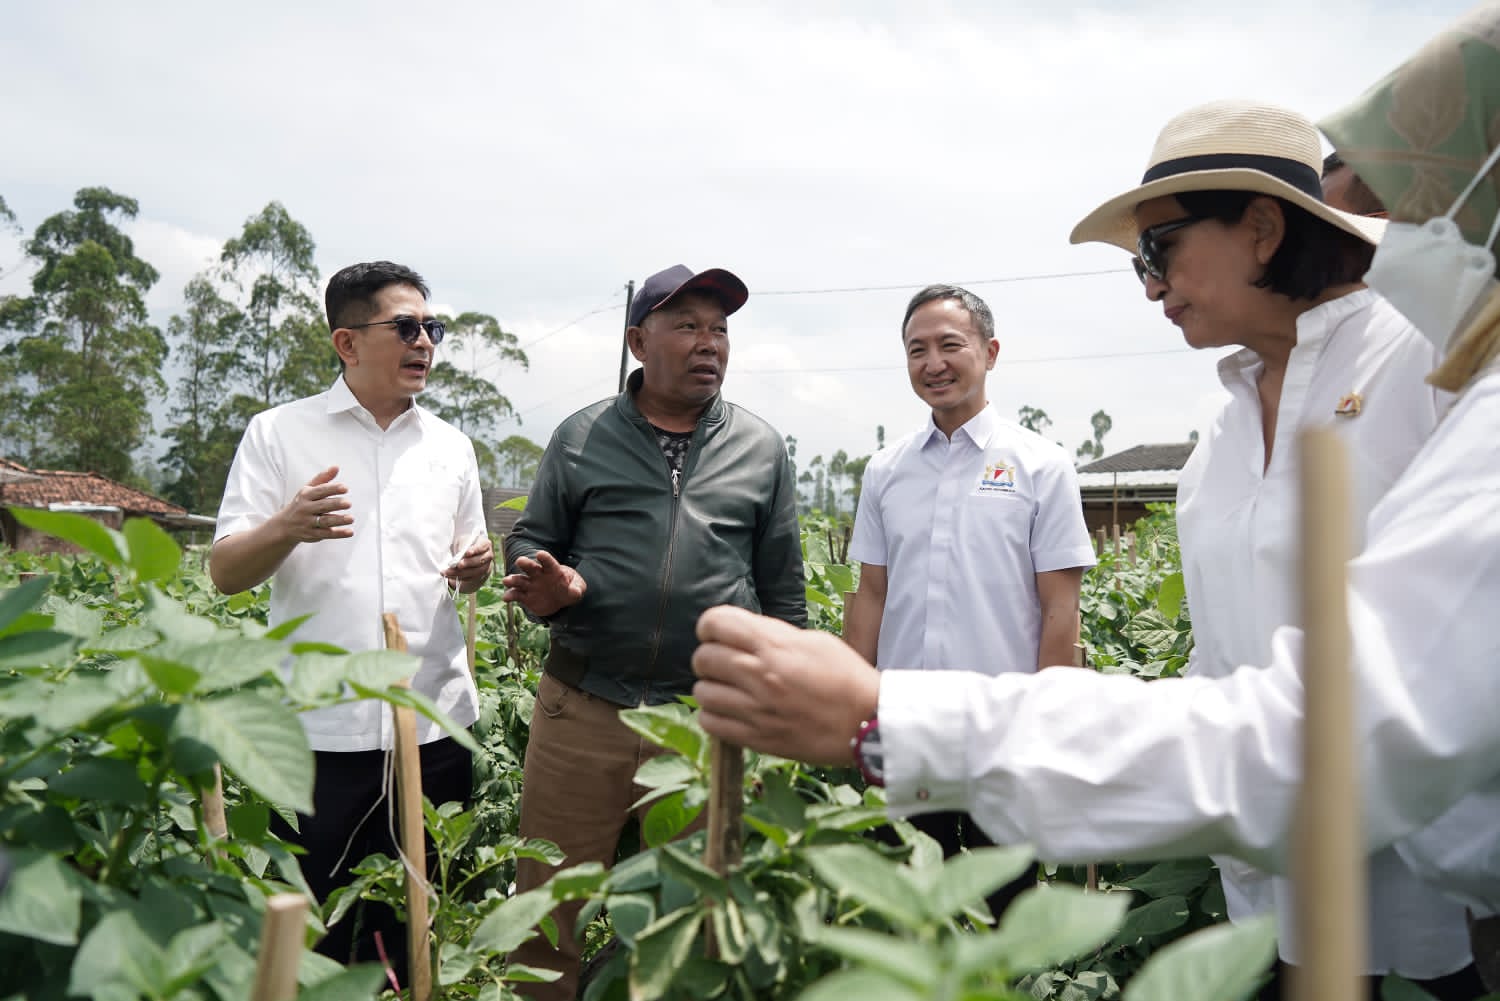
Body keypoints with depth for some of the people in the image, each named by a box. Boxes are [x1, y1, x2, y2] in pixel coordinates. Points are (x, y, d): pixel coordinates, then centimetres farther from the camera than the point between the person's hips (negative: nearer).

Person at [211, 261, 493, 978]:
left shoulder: (449, 445, 12)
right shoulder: (277, 434, 1)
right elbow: (224, 574, -3)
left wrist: (476, 568, -3)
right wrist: (287, 528, -23)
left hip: (435, 722, 3)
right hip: (320, 728, -3)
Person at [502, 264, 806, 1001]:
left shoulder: (761, 449, 7)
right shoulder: (582, 436, 5)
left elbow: (784, 593, 9)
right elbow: (528, 543, 10)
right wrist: (549, 590, -13)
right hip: (580, 711, 0)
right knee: (548, 911, 8)